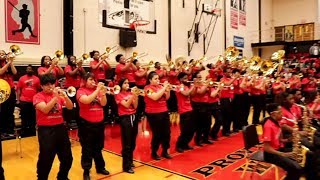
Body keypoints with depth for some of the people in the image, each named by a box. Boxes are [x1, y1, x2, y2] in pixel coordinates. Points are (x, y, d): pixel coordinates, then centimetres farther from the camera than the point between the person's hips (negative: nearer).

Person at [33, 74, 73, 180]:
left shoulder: (59, 94, 7)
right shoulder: (38, 96, -5)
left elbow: (70, 107, -2)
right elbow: (45, 109, -22)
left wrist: (65, 96, -18)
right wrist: (55, 97, -27)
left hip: (60, 128, 5)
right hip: (46, 130, -5)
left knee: (67, 157, 14)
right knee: (46, 159, 1)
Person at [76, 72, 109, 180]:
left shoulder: (97, 90, 7)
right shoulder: (81, 91, -7)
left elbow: (103, 104, -2)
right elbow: (86, 100, -27)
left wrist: (103, 93, -17)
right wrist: (97, 90, -24)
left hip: (99, 123, 5)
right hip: (86, 124, -5)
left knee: (98, 147, 18)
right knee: (87, 149, 5)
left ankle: (100, 167, 32)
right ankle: (86, 171, 19)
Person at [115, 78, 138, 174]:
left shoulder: (130, 93, 9)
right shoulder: (118, 95, -5)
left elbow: (135, 106, 0)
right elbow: (126, 105, -18)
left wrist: (136, 95, -11)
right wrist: (132, 95, -21)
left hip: (133, 117, 6)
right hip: (125, 118, -6)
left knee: (132, 142, 14)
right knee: (126, 143, -2)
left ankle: (130, 161, 31)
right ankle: (126, 166, 6)